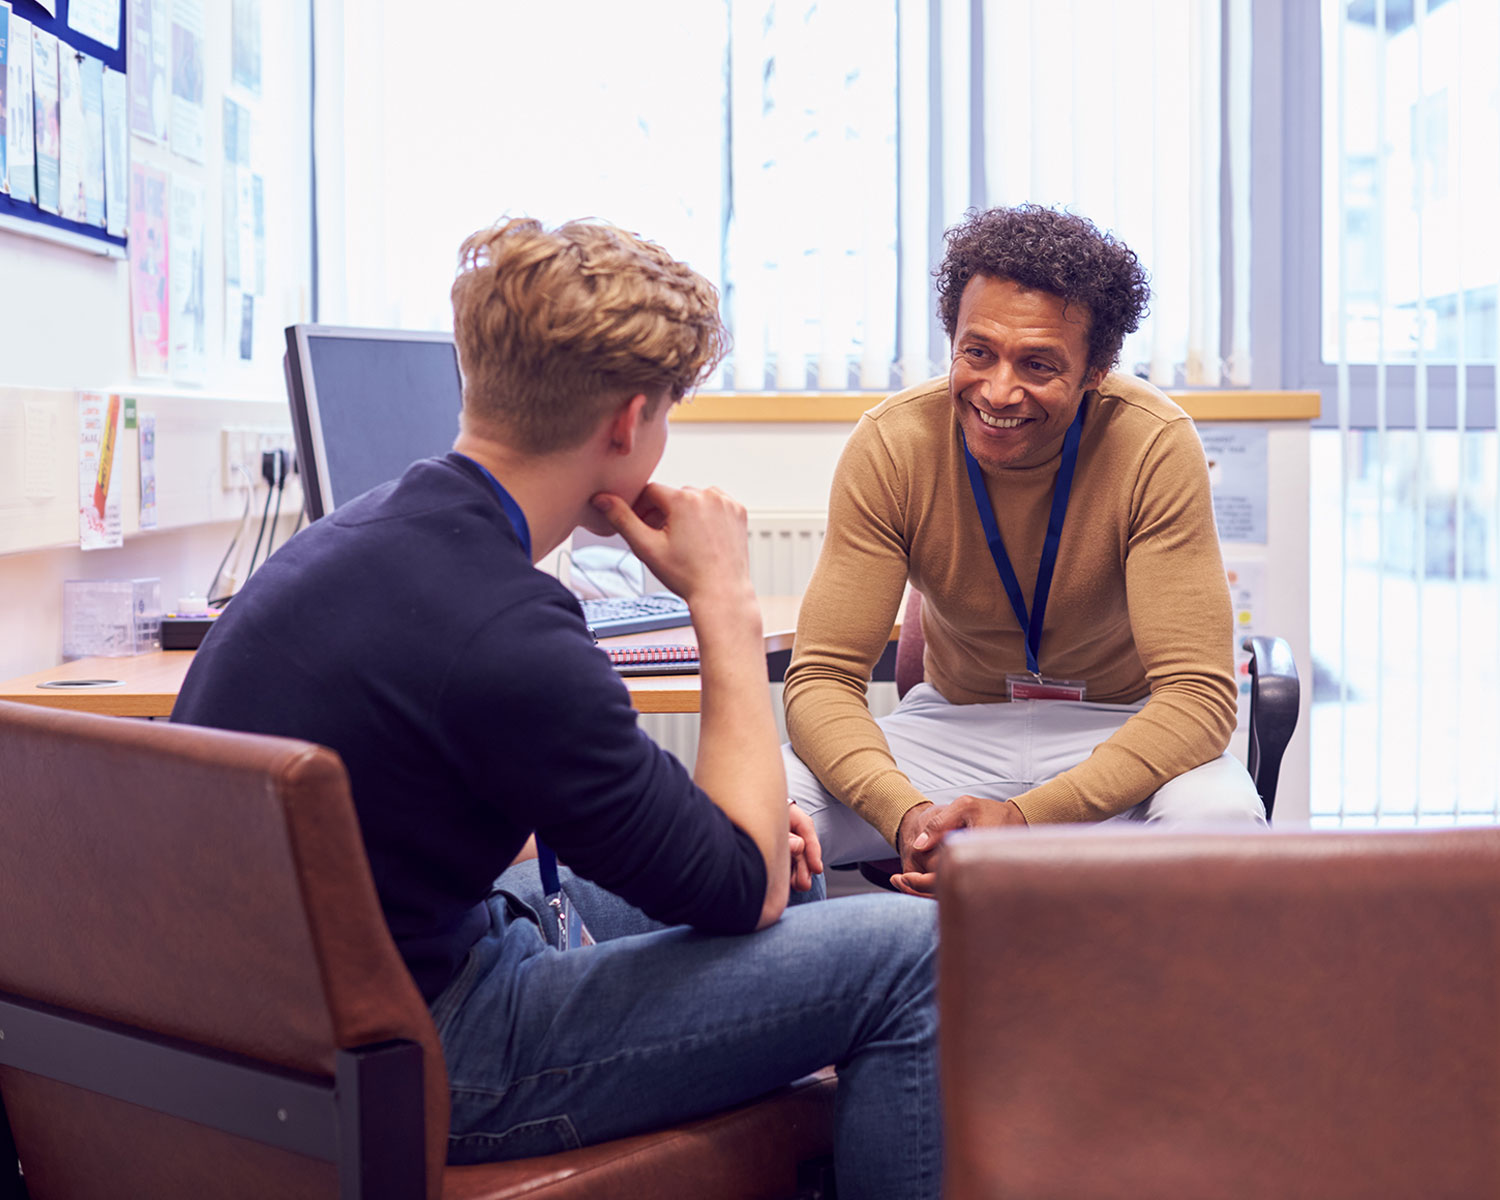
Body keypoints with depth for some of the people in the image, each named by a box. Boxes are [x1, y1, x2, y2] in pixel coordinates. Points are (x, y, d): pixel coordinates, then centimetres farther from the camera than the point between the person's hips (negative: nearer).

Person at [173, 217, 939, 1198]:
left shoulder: (364, 529, 3)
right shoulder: (505, 633, -28)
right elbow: (746, 889, -15)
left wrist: (713, 813, 8)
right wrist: (727, 605, -10)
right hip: (409, 1060, -10)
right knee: (907, 953, -10)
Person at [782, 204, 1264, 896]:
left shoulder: (1155, 446, -21)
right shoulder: (891, 445, -16)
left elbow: (1197, 692, -24)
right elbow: (823, 677, -17)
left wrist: (1026, 817, -39)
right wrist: (906, 813, -38)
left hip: (1119, 728, -1)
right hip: (954, 723, 1)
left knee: (1220, 818, -35)